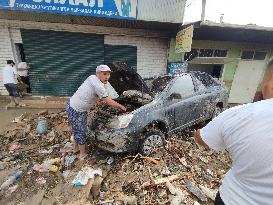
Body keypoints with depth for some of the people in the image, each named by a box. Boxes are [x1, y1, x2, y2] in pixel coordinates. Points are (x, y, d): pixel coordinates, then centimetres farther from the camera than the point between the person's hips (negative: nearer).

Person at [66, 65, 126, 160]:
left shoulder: (92, 77, 3)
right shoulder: (98, 86, -25)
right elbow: (109, 102, -17)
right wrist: (121, 106, -4)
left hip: (71, 105, 9)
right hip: (77, 111, -9)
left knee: (76, 129, 26)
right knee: (81, 133, 9)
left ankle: (76, 148, 49)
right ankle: (83, 155, 31)